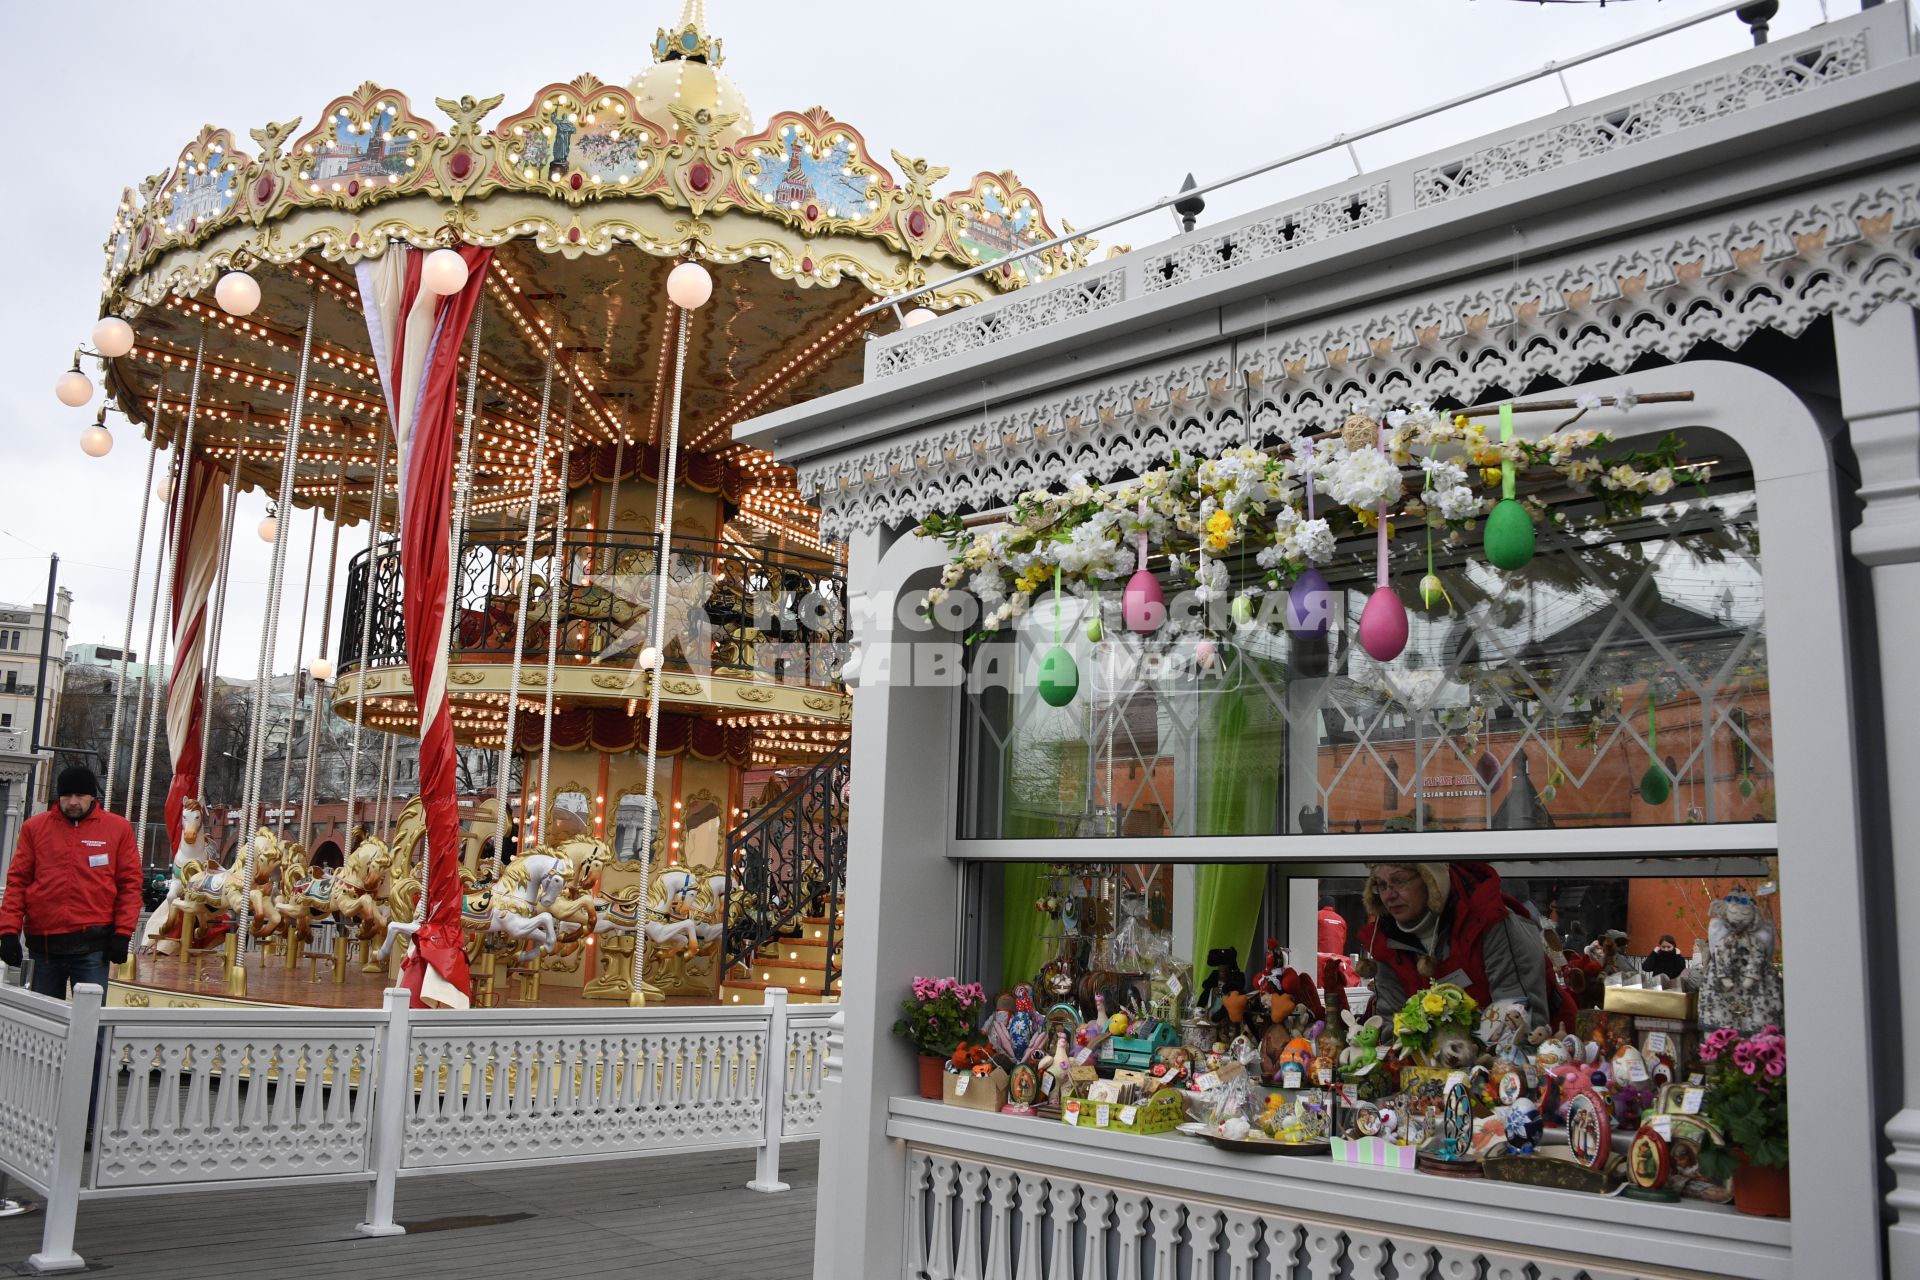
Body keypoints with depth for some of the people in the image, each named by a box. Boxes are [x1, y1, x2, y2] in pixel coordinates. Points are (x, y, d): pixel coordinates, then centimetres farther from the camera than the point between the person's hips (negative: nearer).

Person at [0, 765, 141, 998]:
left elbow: (129, 883, 4)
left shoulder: (118, 828, 5)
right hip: (43, 944, 2)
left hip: (93, 945, -2)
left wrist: (122, 934, -4)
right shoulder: (34, 827, 8)